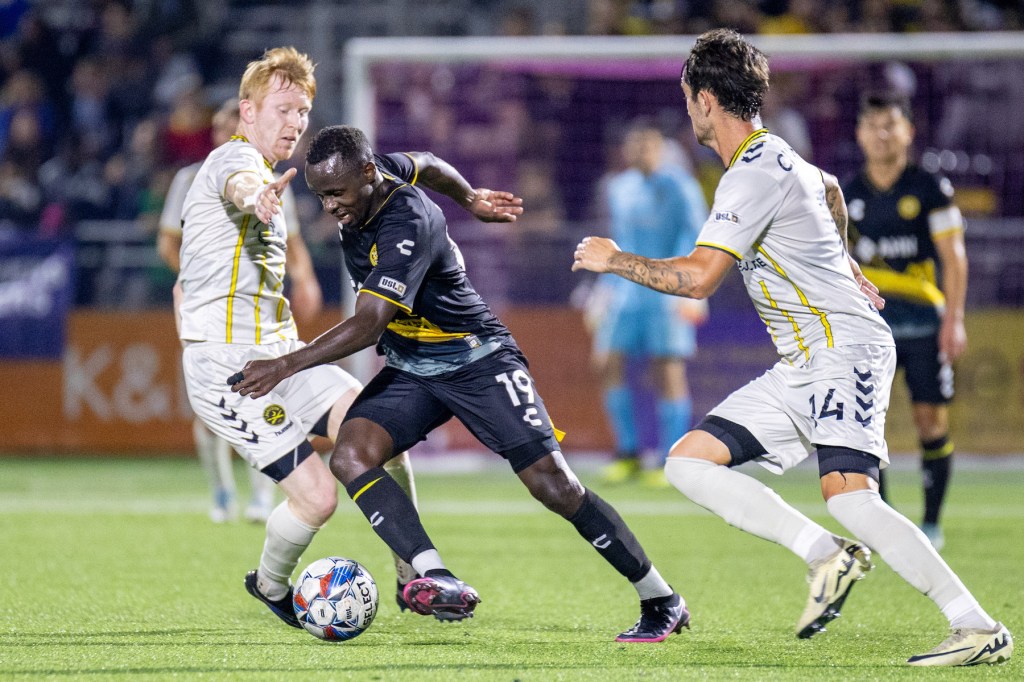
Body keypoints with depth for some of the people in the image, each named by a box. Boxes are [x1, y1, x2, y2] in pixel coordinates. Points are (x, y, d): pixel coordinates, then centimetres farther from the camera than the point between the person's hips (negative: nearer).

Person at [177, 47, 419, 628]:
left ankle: (414, 572, -8)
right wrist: (257, 198, -60)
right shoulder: (237, 158, -10)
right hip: (225, 362, -8)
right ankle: (271, 587, 14)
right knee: (317, 496, -14)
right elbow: (238, 185, -36)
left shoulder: (266, 174, 21)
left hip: (277, 352, 8)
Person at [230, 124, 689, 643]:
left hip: (478, 361, -8)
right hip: (409, 369, 8)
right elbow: (424, 165, 17)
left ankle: (661, 603, 3)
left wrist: (286, 366, -43)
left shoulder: (407, 227, -31)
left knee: (554, 486, -12)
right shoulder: (375, 172, -7)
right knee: (350, 456, -20)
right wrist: (469, 198, 33)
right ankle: (438, 580, -32)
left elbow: (368, 326, -38)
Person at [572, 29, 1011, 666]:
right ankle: (826, 554, -8)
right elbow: (830, 190, 39)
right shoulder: (780, 157, 16)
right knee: (689, 462, 2)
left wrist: (613, 260, -7)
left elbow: (699, 277, -21)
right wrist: (844, 267, 50)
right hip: (801, 367, 10)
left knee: (850, 499, -25)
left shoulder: (755, 175, -15)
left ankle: (982, 630, -20)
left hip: (844, 349, -10)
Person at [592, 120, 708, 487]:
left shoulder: (679, 186, -5)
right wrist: (608, 284, 21)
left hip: (666, 291, -6)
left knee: (669, 370, -6)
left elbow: (695, 237, -10)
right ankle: (628, 453, 7)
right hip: (625, 290, 6)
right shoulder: (618, 188, 14)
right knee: (608, 364, -3)